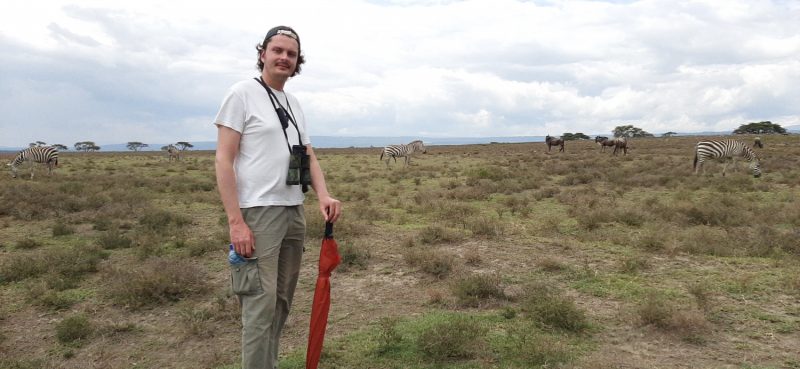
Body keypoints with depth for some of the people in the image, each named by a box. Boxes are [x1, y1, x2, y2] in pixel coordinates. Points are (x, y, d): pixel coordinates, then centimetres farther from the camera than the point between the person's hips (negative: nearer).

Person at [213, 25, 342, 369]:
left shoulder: (294, 104, 16)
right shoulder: (243, 93, -5)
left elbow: (308, 157, 16)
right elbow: (223, 161, -11)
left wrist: (324, 195, -4)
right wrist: (235, 221, -18)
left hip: (295, 212, 7)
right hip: (258, 212, -7)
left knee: (282, 301, 12)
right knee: (262, 302, -9)